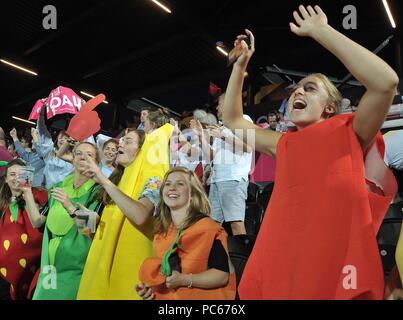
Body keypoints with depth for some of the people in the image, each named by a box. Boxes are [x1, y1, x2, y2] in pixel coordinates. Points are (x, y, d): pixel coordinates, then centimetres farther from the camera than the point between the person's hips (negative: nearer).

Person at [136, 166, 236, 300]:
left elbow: (222, 275, -17)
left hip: (200, 296, -5)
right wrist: (148, 287, 1)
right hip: (166, 296, 5)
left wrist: (184, 280, -23)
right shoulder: (161, 232, 6)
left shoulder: (207, 228, -13)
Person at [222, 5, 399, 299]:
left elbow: (386, 81, -17)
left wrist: (320, 31, -11)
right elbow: (232, 120, 22)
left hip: (337, 268, -4)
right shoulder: (284, 144, 15)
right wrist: (240, 65, 16)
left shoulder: (349, 132, 1)